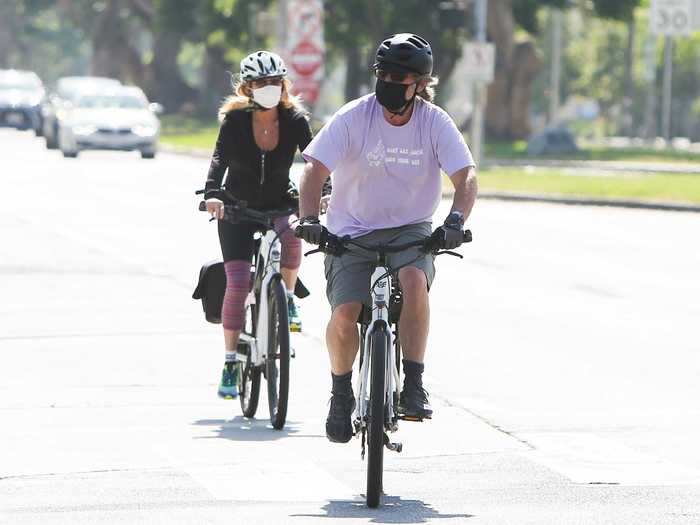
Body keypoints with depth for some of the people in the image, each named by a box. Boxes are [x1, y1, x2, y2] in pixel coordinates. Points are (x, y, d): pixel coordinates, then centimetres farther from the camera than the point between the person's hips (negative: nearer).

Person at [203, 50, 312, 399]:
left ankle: (287, 299, -7)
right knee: (237, 284, -13)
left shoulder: (294, 119, -9)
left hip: (279, 206, 1)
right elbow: (220, 157, -27)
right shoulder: (235, 119, -14)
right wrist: (211, 194, -45)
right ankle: (230, 364, -3)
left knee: (291, 236, -34)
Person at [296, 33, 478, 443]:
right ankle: (342, 395, 9)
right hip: (352, 232, 0)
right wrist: (309, 218, -32)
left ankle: (413, 385, -23)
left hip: (410, 230, 0)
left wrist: (456, 219, -34)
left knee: (415, 279, -33)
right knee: (344, 316, -20)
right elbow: (316, 170, -15)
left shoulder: (435, 122, -7)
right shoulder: (353, 118, -11)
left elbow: (466, 175, -14)